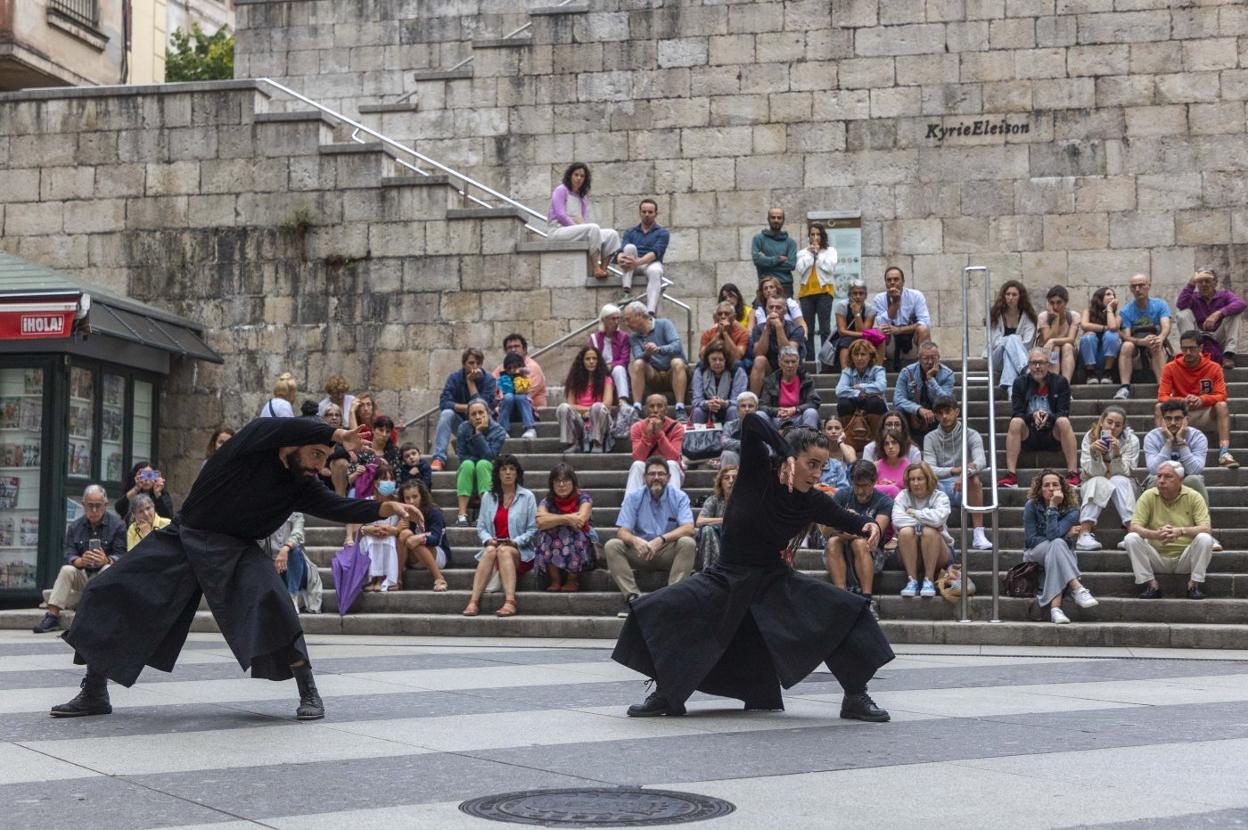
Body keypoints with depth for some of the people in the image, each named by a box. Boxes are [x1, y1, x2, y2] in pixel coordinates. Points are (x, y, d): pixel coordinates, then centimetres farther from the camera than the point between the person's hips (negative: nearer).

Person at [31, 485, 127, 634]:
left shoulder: (117, 525, -4)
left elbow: (120, 556, -12)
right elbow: (69, 556, -6)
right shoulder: (74, 526, 5)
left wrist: (106, 560, -36)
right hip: (82, 577, 2)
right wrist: (81, 561, -31)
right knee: (67, 570, -26)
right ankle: (52, 615, -29)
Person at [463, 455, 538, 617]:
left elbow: (533, 529, 0)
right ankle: (474, 602, -47)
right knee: (490, 550, -34)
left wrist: (516, 542, -15)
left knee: (504, 551, -36)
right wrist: (488, 539, -10)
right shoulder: (488, 497, 15)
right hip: (494, 546, 2)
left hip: (520, 552, -2)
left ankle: (510, 602, -52)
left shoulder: (527, 496, 5)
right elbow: (481, 526, 11)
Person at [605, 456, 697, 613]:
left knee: (688, 543, -31)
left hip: (669, 553, -1)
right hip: (640, 553, 2)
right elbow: (622, 531, -9)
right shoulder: (633, 497, 0)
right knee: (612, 545, -23)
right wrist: (635, 540, -33)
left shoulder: (679, 497, -4)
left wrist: (661, 539, -34)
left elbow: (688, 528, -18)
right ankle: (633, 597, -32)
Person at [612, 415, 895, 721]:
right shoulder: (757, 472, -14)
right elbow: (752, 421, -28)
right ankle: (666, 695, 2)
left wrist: (870, 526, -36)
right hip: (726, 577, -1)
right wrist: (786, 454, -40)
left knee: (847, 612, -19)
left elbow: (848, 519, -14)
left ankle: (856, 697, -4)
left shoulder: (812, 501, -6)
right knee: (655, 612, -17)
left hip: (775, 580, 1)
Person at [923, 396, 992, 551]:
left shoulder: (971, 435, 2)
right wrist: (955, 470, -25)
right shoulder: (930, 438, 7)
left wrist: (966, 473, -38)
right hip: (940, 489, 1)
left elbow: (981, 461, -16)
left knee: (974, 479, -34)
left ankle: (978, 534, -37)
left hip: (964, 490, -1)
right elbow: (929, 469, -7)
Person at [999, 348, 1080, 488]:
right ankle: (1011, 475, -34)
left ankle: (1073, 473, -32)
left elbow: (1064, 413, -8)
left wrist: (1049, 417, -30)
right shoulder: (1020, 382, 1)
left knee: (1064, 422, -31)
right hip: (1028, 436, 1)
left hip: (1053, 435, -1)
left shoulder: (1060, 382, -2)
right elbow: (1016, 413, -7)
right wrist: (1032, 416, -28)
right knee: (1015, 422, -29)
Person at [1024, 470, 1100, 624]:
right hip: (1035, 553, -1)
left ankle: (1055, 607, -49)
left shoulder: (1071, 510, -9)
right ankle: (1077, 589, -47)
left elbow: (1053, 534, -25)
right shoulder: (1032, 506, -8)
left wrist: (1053, 507, -24)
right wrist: (1064, 535, -12)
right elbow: (1030, 539, -11)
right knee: (1057, 543, -34)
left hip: (1062, 555, 1)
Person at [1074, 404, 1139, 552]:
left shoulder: (1131, 440, -10)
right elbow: (1093, 473, -15)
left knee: (1119, 481, -33)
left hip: (1122, 489, 0)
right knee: (1098, 482, -33)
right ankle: (1084, 535, -47)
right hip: (1094, 488, 0)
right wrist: (1094, 453, -34)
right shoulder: (1090, 437, -9)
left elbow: (1123, 473, -16)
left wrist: (1117, 454, -33)